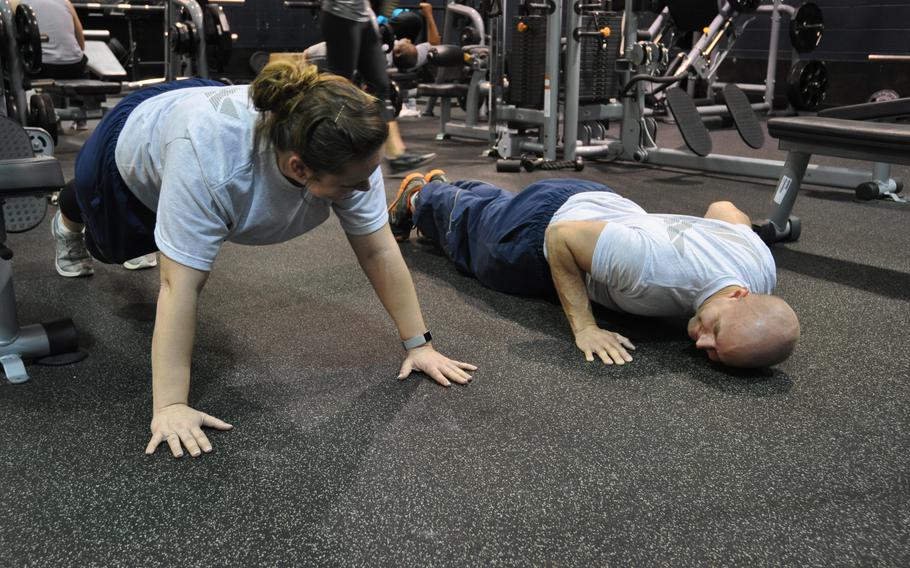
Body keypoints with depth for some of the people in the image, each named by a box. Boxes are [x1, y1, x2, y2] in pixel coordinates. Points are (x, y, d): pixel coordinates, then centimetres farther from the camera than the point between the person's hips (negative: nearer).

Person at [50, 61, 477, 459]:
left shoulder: (345, 150, -35)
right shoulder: (211, 157, -48)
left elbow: (378, 250, -27)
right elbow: (181, 284, -44)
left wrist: (419, 343, -25)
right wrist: (169, 407, -42)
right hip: (133, 151, -3)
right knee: (114, 246, 26)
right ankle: (70, 217, 56)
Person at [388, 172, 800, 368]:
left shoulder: (764, 272, -28)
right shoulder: (658, 267, -49)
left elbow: (724, 207, -7)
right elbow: (561, 236, -35)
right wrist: (583, 327, -37)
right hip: (551, 220, -5)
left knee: (496, 206, 35)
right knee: (471, 225, 28)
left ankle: (443, 188, 63)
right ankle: (420, 197, 56)